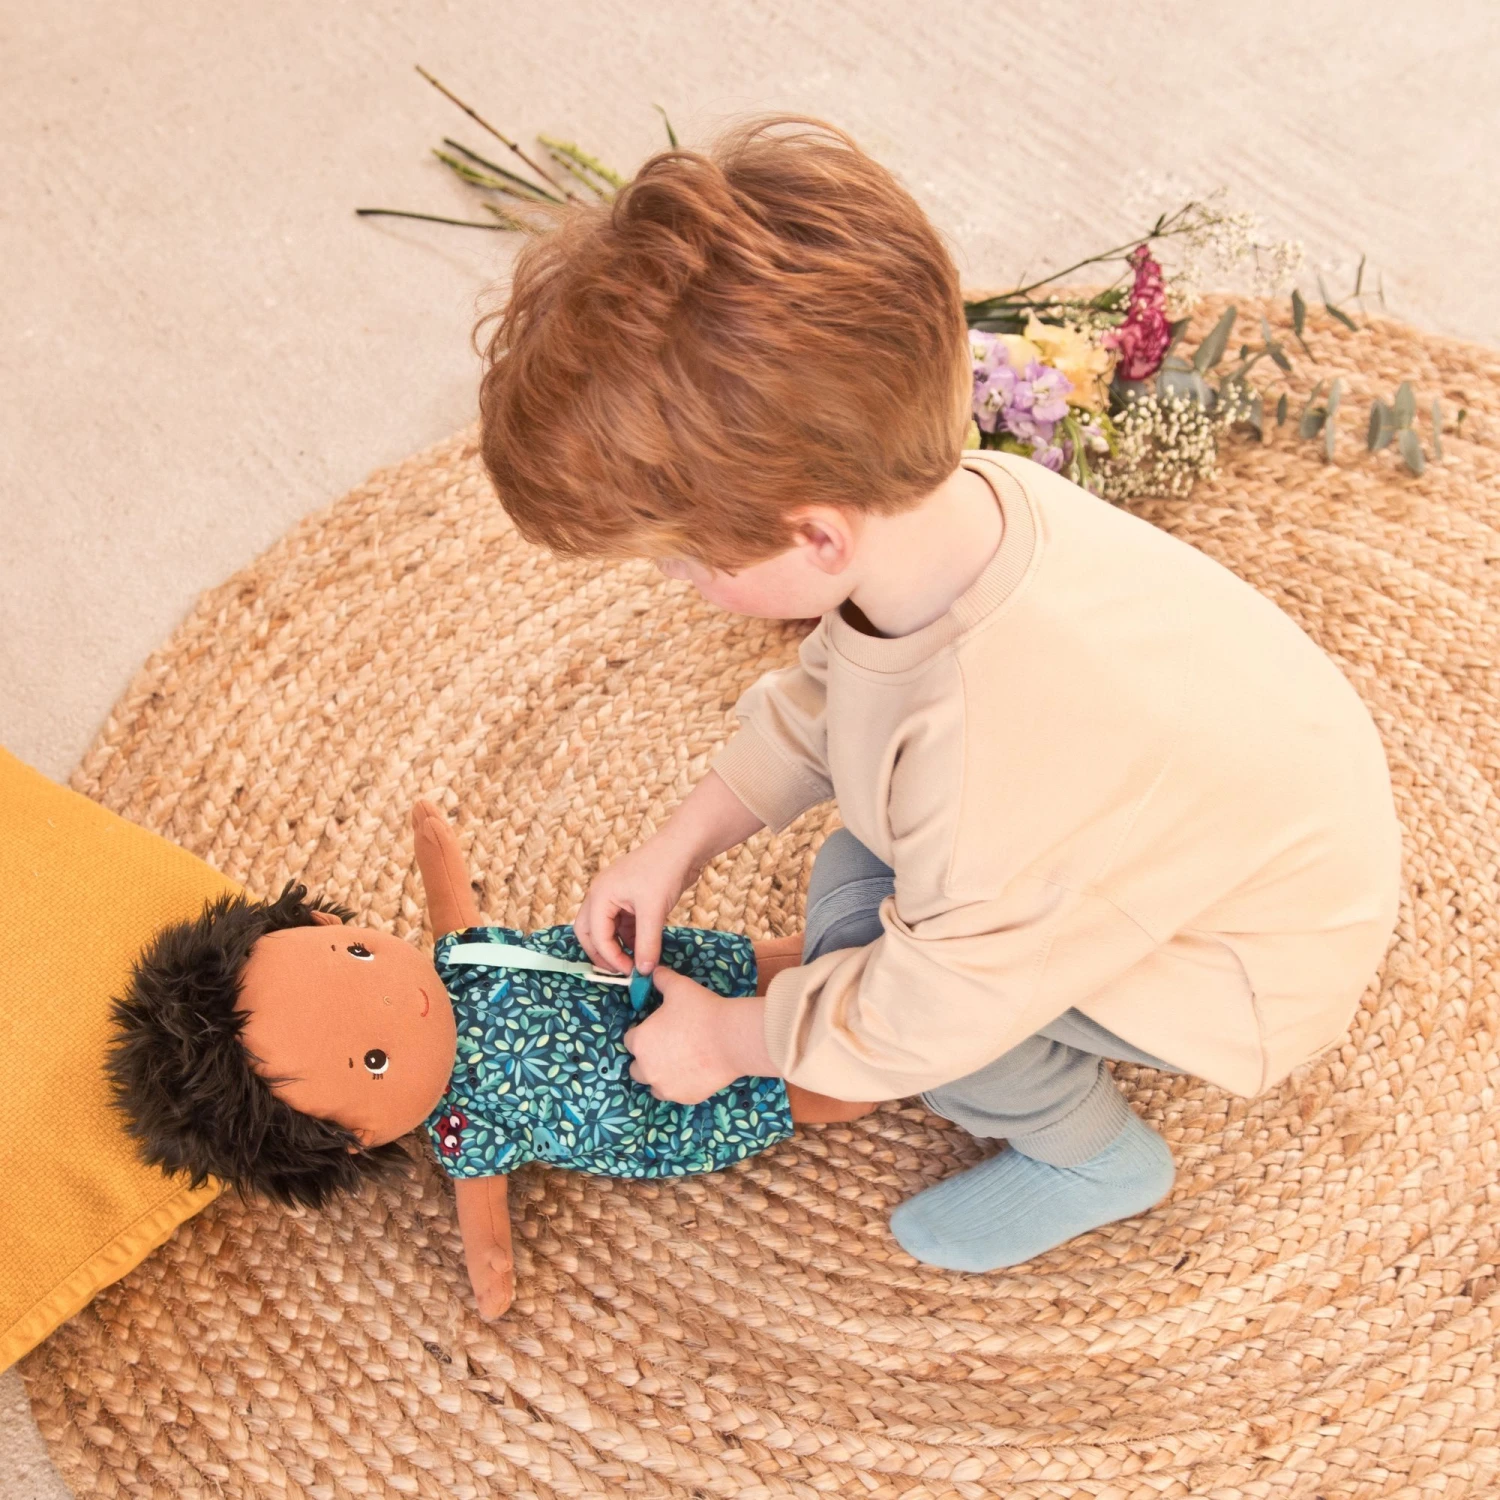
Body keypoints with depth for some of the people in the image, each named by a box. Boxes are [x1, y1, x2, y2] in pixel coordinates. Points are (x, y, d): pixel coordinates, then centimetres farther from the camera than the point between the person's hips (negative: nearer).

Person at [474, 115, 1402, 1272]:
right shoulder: (948, 500, -20)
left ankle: (1094, 1155, 11)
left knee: (852, 928, -15)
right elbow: (813, 704, 1)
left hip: (1258, 971, -7)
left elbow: (918, 1017, -24)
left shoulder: (993, 773, -44)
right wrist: (674, 852, 2)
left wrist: (729, 1042, -7)